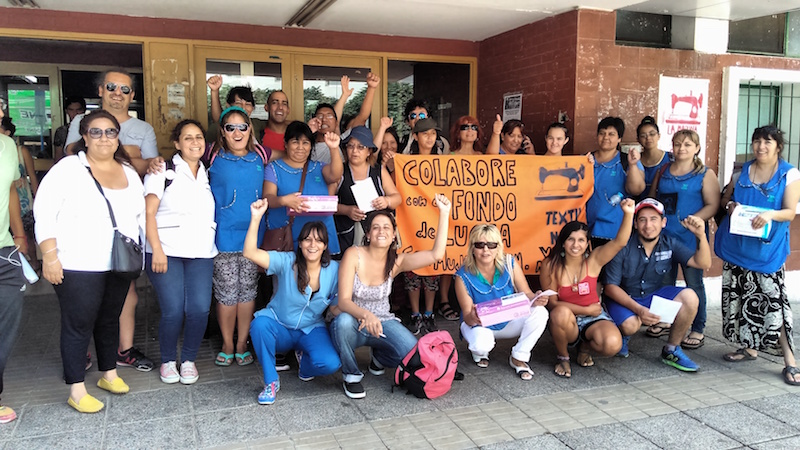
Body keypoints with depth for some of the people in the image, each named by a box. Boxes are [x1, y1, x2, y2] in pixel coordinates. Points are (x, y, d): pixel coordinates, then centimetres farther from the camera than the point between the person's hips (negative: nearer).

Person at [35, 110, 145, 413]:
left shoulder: (129, 172, 10)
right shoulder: (69, 168, -7)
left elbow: (141, 214, 16)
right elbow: (44, 212, -10)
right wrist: (50, 256, -16)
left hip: (119, 265, 6)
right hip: (78, 267, -5)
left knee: (110, 320, 17)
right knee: (79, 325, 1)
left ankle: (109, 375, 33)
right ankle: (77, 391, 13)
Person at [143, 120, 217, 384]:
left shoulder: (208, 175, 18)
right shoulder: (164, 171, 4)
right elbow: (148, 212, -3)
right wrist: (157, 249, -12)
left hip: (201, 253, 3)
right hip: (167, 252, -3)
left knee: (199, 309, -9)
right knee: (173, 311, -9)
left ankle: (189, 359, 13)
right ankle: (168, 360, 15)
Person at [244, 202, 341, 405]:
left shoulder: (334, 270, -6)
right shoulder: (287, 262, -13)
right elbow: (250, 253, -27)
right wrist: (256, 218, -34)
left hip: (312, 331, 1)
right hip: (279, 329, -1)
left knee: (330, 363, -28)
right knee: (260, 324, -35)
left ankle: (304, 358, 11)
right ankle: (271, 381, -14)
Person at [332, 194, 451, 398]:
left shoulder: (396, 262, -7)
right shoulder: (354, 255, -16)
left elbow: (436, 254, -20)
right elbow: (343, 301, -22)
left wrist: (444, 214, -23)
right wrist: (366, 315, -43)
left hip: (382, 322, 3)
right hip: (353, 323, -2)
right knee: (344, 321, -39)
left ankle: (378, 357, 14)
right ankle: (352, 375, -11)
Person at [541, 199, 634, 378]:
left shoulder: (594, 260, -7)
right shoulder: (550, 266, -11)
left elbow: (620, 242, -22)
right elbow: (552, 303, -12)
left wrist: (628, 214, -38)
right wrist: (586, 310, -14)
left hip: (593, 318, 2)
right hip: (567, 322, -1)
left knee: (612, 344, -30)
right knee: (561, 313, -38)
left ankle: (585, 347, 10)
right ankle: (563, 357, -7)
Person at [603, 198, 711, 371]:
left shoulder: (669, 244, -6)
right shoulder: (623, 248, -19)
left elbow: (703, 264, -13)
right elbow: (611, 287, -17)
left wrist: (701, 235, -30)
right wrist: (638, 309, -29)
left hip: (654, 295, 4)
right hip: (623, 298, -4)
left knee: (689, 297, -21)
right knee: (630, 325, -35)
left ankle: (671, 351, -3)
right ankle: (623, 335, 8)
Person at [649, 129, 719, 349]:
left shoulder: (705, 174, -4)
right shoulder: (664, 170, 10)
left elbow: (712, 205, -10)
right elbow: (652, 197, 14)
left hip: (690, 237, -5)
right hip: (663, 235, 5)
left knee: (694, 283, 3)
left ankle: (698, 331, 13)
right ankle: (665, 321, 31)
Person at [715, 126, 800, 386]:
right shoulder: (743, 170, 10)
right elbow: (726, 197, 16)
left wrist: (770, 214, -28)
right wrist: (731, 205, -8)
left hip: (767, 248, -4)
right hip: (737, 245, 4)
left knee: (774, 299, -11)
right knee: (742, 295, 10)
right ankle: (749, 347, 25)